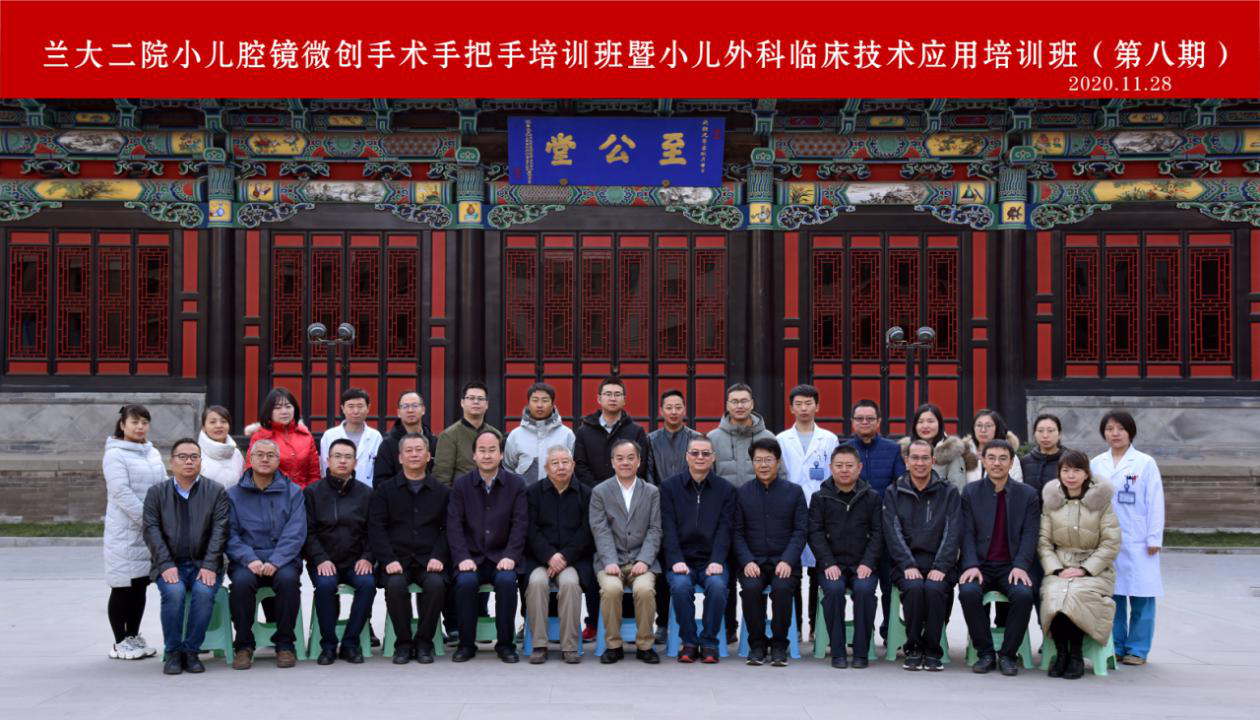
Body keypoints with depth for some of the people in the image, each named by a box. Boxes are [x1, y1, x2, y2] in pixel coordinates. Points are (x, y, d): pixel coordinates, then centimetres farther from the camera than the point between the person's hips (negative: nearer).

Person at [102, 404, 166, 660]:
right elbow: (122, 493, -16)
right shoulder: (115, 455, -6)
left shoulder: (153, 454, 14)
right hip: (125, 533, -6)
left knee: (140, 585, 10)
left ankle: (133, 637, 20)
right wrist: (147, 520, -20)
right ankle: (120, 643, 8)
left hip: (151, 531, 6)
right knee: (123, 587, 1)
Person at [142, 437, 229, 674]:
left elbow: (219, 530, -2)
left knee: (204, 591, -31)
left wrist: (209, 566, -15)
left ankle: (191, 651, -15)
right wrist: (166, 565, -14)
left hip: (204, 564, 0)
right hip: (170, 565, 0)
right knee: (174, 591, -31)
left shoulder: (216, 492, 8)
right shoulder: (156, 493, 10)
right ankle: (173, 653, -15)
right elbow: (152, 530, 0)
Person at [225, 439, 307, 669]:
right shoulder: (234, 494, 11)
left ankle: (285, 644, -15)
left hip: (282, 560, 0)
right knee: (241, 581, -33)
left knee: (288, 578, -33)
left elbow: (295, 534, -2)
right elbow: (230, 534, 1)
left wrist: (275, 562, -18)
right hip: (246, 560, 0)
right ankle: (243, 645, -15)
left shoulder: (292, 492, 9)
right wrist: (250, 559, -17)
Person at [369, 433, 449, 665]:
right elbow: (376, 528, 2)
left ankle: (424, 641, -12)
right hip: (396, 559, 0)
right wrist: (388, 560, -12)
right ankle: (403, 643, -13)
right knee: (395, 584, -32)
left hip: (428, 560, 0)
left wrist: (438, 557, -11)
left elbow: (448, 529, 6)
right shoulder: (384, 490, 12)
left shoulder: (442, 492, 14)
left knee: (436, 583, -31)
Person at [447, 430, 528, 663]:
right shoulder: (461, 484, 7)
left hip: (502, 557, 0)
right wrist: (462, 557, -14)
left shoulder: (516, 484, 5)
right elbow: (454, 524, -1)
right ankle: (466, 644, -14)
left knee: (506, 580, -31)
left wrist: (510, 556, -16)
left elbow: (520, 524, -2)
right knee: (465, 581, -30)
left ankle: (506, 644, -15)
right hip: (472, 556, 1)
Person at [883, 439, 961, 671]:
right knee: (914, 588, -31)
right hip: (906, 563, 0)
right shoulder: (893, 493, 11)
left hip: (939, 564, 0)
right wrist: (908, 565, -14)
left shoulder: (949, 493, 10)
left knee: (934, 588, -32)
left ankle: (932, 651, -16)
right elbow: (893, 532, 0)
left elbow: (952, 533, 0)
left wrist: (940, 567, -14)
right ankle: (913, 650, -14)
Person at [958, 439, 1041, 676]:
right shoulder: (971, 492, 7)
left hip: (1012, 566, 0)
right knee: (968, 592, -31)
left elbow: (1029, 535, 1)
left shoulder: (1028, 494, 8)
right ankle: (985, 653, -13)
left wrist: (1020, 566, -15)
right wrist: (971, 565, -15)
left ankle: (1008, 654, -12)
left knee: (1024, 594, -31)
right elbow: (968, 533, 1)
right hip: (981, 565, 0)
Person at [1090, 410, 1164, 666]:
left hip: (1137, 542, -2)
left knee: (1141, 596, -1)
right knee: (1111, 595, 4)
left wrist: (1154, 539, -5)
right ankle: (1115, 647, 13)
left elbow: (1155, 503, 0)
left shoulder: (1145, 463, 1)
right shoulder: (1096, 464, 9)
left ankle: (1137, 649, 7)